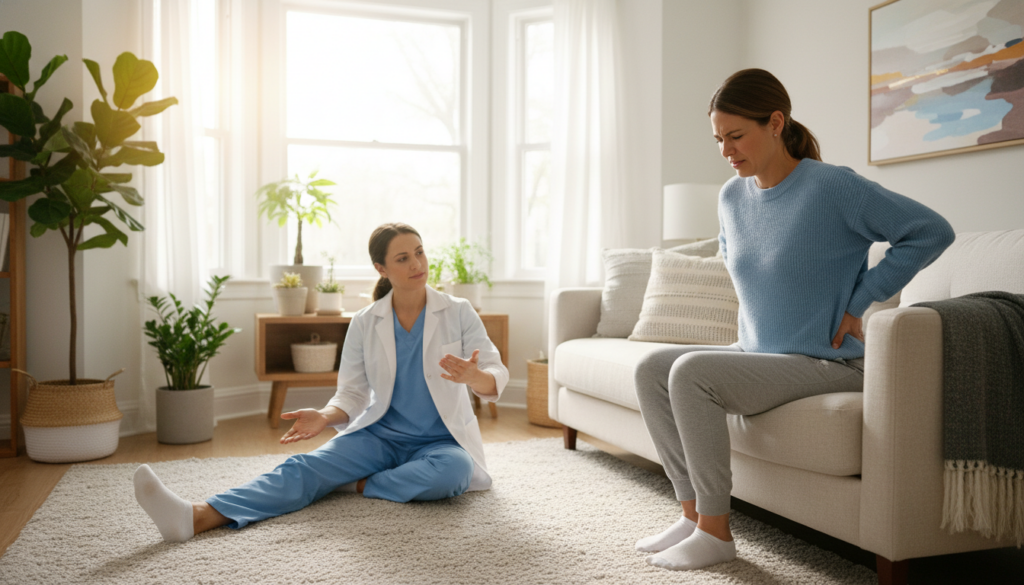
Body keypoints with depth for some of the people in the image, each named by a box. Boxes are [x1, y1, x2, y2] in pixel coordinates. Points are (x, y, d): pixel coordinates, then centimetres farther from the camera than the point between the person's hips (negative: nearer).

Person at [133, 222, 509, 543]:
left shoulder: (459, 313, -5)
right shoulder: (364, 324, 2)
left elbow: (495, 379, -11)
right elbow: (351, 395, 2)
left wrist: (473, 376, -36)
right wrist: (324, 417, -21)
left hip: (441, 442, -1)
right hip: (380, 436, 2)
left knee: (453, 470, -38)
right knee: (307, 466, -25)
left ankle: (355, 486, -22)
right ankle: (199, 516, -45)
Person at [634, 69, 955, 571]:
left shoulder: (833, 187, -15)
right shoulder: (732, 196, 6)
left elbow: (932, 231, -14)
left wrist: (858, 302, -14)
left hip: (825, 363, -8)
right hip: (756, 354, 8)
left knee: (690, 373, -26)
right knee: (651, 369, -6)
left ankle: (715, 534, -14)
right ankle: (692, 514, -3)